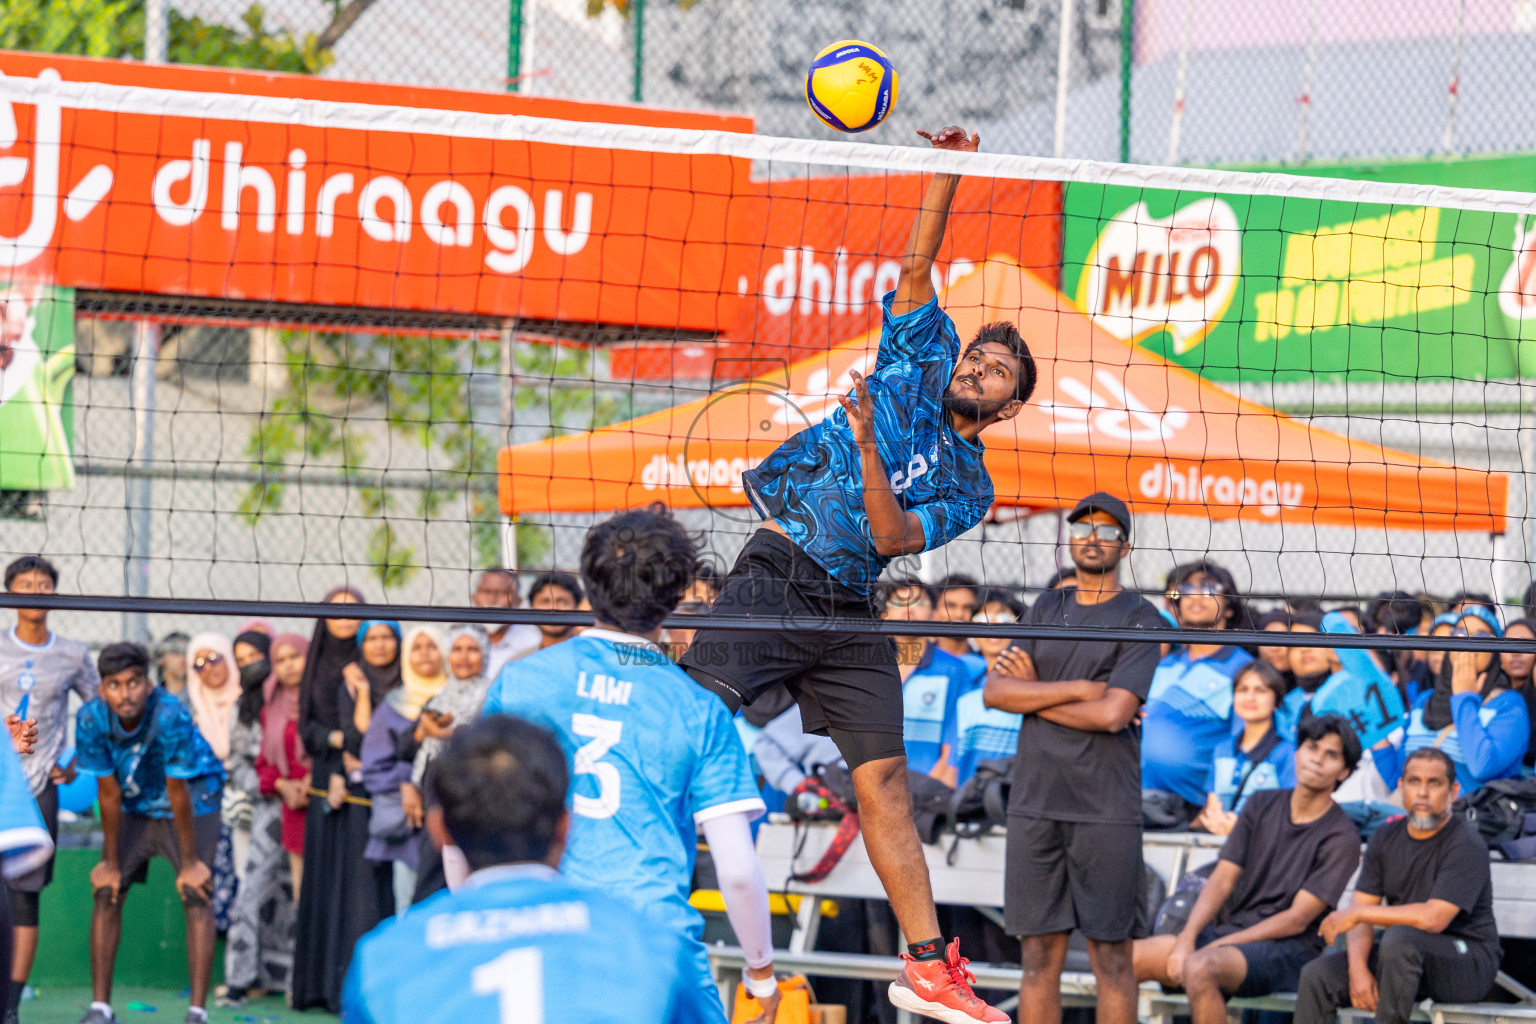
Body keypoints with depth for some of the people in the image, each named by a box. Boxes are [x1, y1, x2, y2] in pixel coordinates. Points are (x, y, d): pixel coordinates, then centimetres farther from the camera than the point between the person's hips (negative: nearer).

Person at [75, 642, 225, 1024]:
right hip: (133, 804, 4)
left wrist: (189, 862, -19)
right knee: (106, 893, -3)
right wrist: (110, 863, -8)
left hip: (194, 800, -4)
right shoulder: (91, 720, -24)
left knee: (197, 898, -13)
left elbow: (178, 794, -28)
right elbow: (109, 794, -15)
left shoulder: (172, 717, -36)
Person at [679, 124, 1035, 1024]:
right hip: (777, 576, -3)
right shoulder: (920, 363, 13)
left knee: (886, 777, -1)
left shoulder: (969, 487, 13)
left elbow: (893, 538, -5)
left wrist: (870, 447, -17)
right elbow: (919, 265, 6)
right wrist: (947, 175, -4)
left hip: (850, 617, 3)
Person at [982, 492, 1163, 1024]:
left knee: (1111, 955, -2)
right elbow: (995, 691, 3)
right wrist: (1078, 689, -7)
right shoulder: (1046, 607, 15)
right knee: (1040, 953, 4)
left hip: (1105, 810, -4)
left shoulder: (1140, 619, -1)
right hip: (1034, 801, 4)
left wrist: (1033, 693, -3)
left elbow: (1112, 714, -13)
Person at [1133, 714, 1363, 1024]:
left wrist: (1216, 945, -16)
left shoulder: (1342, 838, -5)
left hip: (1287, 950, -6)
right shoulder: (1261, 806, 13)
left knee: (1199, 968, -37)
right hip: (1226, 931, 6)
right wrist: (1186, 939, -11)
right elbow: (1221, 881, 7)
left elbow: (1297, 919, -11)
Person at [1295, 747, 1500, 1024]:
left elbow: (1434, 918, -26)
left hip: (1468, 962, -7)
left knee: (1399, 938, -36)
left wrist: (1359, 913, -18)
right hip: (1405, 956, 7)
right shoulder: (1386, 838, 7)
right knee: (1316, 975, -11)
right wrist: (1358, 968, -16)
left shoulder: (1466, 846, -15)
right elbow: (1361, 911, 3)